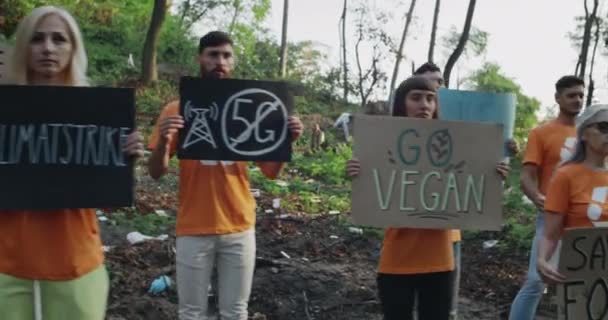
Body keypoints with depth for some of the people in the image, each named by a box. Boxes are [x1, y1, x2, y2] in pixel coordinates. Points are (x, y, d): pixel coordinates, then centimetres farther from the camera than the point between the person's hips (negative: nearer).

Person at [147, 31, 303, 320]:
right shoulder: (178, 110, -2)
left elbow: (270, 171, 3)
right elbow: (156, 172, -5)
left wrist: (287, 140, -14)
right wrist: (163, 141, -25)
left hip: (239, 229, 2)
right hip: (194, 230, -2)